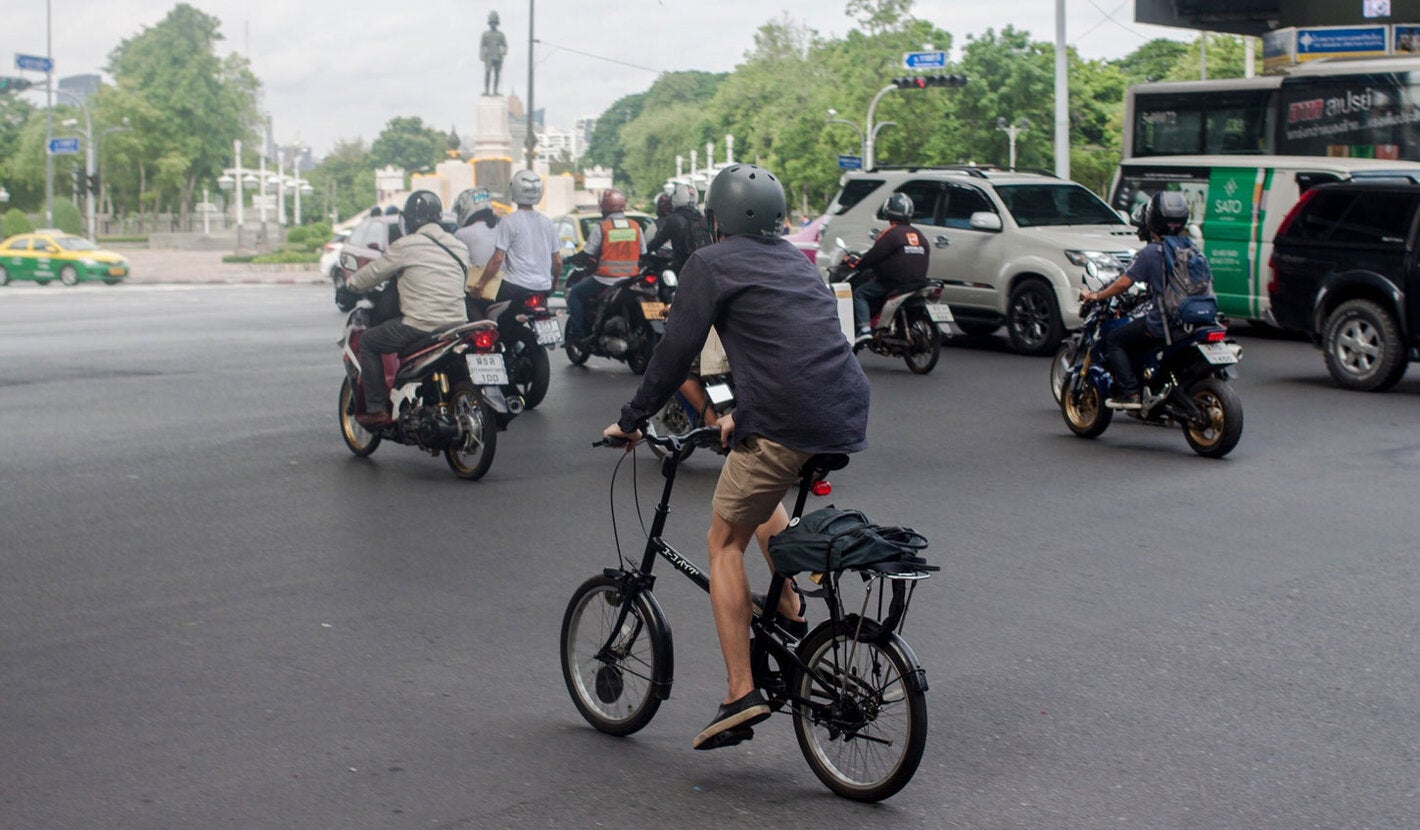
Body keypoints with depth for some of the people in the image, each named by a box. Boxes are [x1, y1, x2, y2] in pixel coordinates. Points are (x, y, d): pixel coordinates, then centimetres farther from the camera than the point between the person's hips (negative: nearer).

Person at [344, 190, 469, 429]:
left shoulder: (406, 246, -6)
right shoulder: (459, 247, 12)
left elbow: (374, 273, 4)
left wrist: (351, 282, 26)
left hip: (421, 326, -7)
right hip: (457, 325, 7)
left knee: (368, 341, 12)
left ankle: (377, 409, 7)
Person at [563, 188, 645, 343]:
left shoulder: (601, 227, -9)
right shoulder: (636, 226, 5)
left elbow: (587, 254, -5)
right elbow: (643, 254, 12)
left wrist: (570, 259, 13)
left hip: (605, 281, -5)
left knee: (575, 294, 13)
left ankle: (578, 332, 5)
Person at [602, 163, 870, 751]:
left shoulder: (711, 264, 3)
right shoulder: (798, 261, 25)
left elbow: (675, 353, 0)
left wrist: (630, 420, 11)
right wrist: (743, 415, 43)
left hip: (788, 425, -7)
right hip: (849, 419, 7)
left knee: (724, 543, 7)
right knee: (761, 490, 35)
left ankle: (741, 696, 0)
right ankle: (789, 610, 29)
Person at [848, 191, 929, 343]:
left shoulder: (891, 234, -10)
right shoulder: (919, 235, 14)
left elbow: (873, 255, -12)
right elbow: (926, 257, 21)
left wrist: (855, 265, 2)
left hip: (895, 284, -8)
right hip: (918, 283, 8)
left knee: (859, 293, 2)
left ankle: (864, 328, -15)